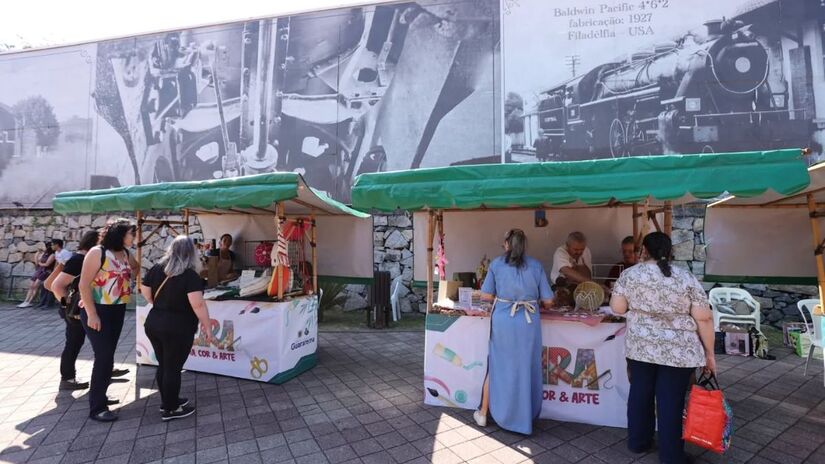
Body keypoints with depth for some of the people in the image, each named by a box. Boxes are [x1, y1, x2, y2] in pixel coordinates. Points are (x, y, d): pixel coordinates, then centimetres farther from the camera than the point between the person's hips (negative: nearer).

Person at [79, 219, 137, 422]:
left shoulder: (126, 254, 7)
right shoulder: (98, 252, -13)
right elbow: (84, 285, -16)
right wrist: (91, 314, -19)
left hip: (118, 311, 7)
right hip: (97, 311, -7)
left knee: (108, 355, 15)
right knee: (104, 356, -8)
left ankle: (99, 396, 31)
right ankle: (97, 407, 3)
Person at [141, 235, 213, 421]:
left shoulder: (156, 268, 3)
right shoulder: (190, 275, -18)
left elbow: (144, 290, 13)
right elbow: (198, 304, -24)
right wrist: (207, 325, -15)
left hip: (153, 324, 7)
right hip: (178, 328, -7)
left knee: (163, 365, 19)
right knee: (173, 368, 4)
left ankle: (167, 400, 34)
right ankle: (170, 409, 16)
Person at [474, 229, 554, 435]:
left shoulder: (497, 264, 0)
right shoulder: (536, 266, 1)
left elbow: (486, 295, 0)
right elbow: (548, 300, 1)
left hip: (503, 320, 0)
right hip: (529, 322, 0)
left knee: (497, 367, 15)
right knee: (525, 369, 14)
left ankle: (483, 413, 29)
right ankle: (523, 417, 26)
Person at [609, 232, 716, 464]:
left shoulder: (630, 274, -3)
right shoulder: (687, 278, -4)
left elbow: (617, 308, -3)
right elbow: (704, 318, -6)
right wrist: (709, 353, 2)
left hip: (640, 346, 1)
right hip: (679, 351, -1)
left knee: (640, 393, 15)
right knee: (671, 401, 7)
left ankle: (638, 442, 29)